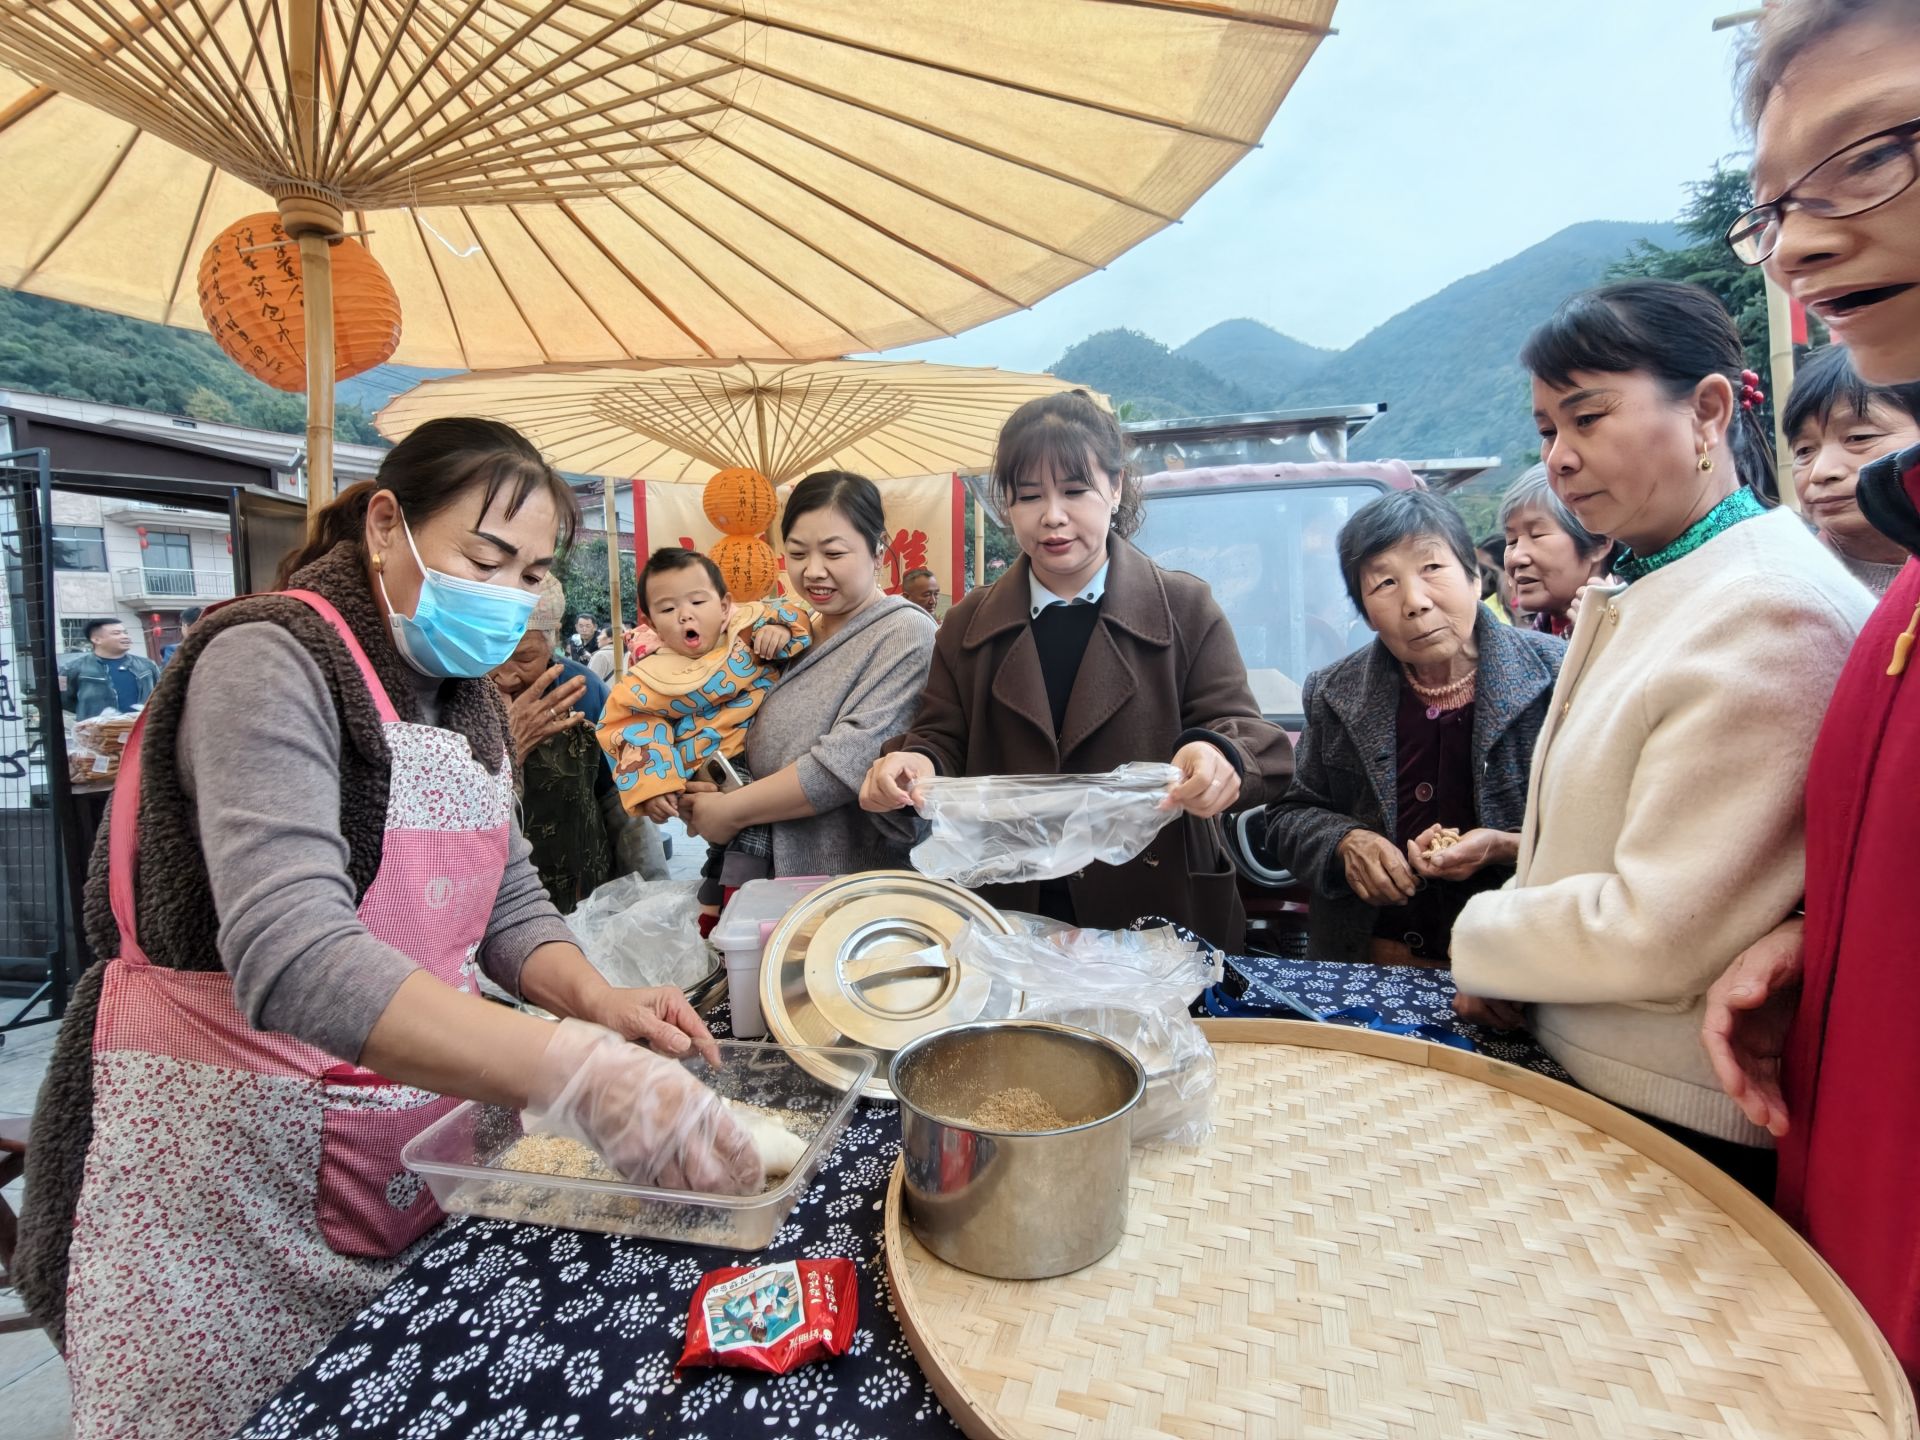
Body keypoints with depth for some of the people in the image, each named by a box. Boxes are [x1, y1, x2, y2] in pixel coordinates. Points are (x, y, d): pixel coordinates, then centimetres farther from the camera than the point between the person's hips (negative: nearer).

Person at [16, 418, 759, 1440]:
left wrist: (596, 1001, -13)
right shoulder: (270, 660, -20)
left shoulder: (466, 696, 5)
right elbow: (292, 957, -34)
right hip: (232, 1161, -7)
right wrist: (577, 1072, -42)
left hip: (417, 1146, 7)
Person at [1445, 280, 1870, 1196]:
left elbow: (1659, 939, -25)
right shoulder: (1633, 593, 7)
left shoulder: (1772, 614, -22)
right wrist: (1514, 963, -1)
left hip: (1689, 1123, -8)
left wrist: (1481, 939, -10)